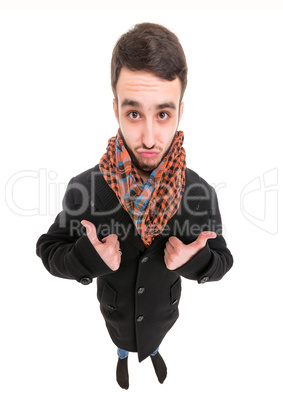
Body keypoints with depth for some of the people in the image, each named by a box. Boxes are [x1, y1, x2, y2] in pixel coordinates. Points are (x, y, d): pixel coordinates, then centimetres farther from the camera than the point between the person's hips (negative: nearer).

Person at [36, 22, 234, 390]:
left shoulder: (202, 194, -30)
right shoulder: (83, 190, -32)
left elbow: (222, 260, -14)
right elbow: (49, 249, -17)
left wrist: (195, 260, -37)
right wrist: (87, 258, -38)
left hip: (163, 307, 1)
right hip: (115, 306, 0)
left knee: (156, 337, 36)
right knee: (121, 339, 35)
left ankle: (153, 352, 73)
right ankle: (124, 356, 72)